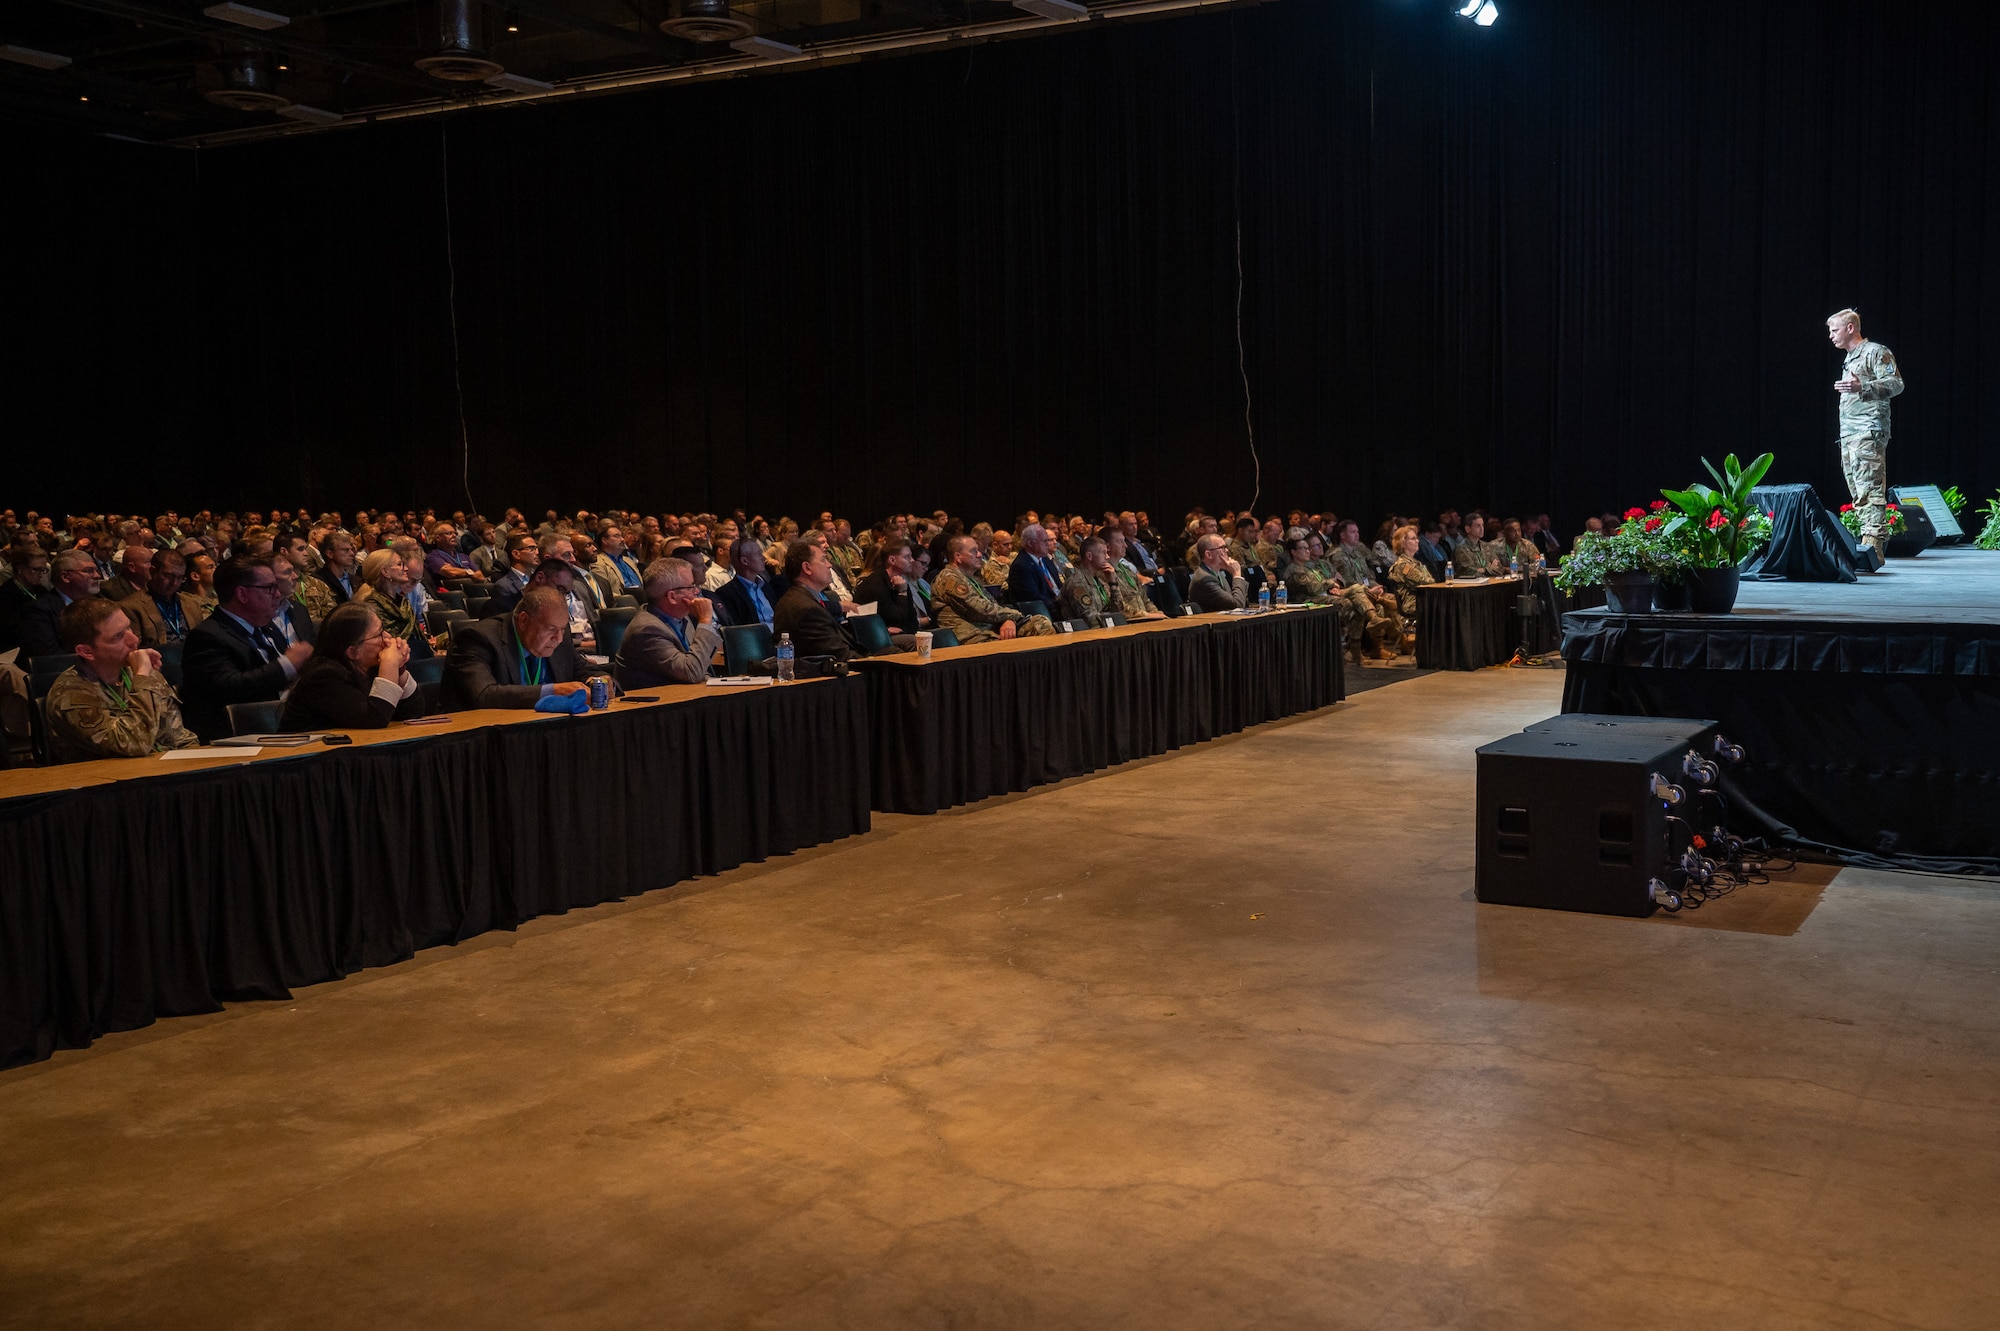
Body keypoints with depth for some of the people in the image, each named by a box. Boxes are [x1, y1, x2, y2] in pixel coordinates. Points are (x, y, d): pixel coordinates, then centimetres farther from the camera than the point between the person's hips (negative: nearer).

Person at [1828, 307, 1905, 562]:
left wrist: (1861, 386, -27)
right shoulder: (1849, 359, 24)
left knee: (1869, 491, -15)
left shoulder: (1876, 352, -3)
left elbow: (1896, 383, -13)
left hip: (1868, 432, -9)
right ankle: (1880, 538, 14)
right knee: (1858, 493, 8)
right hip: (1848, 435, 9)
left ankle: (1872, 544, -21)